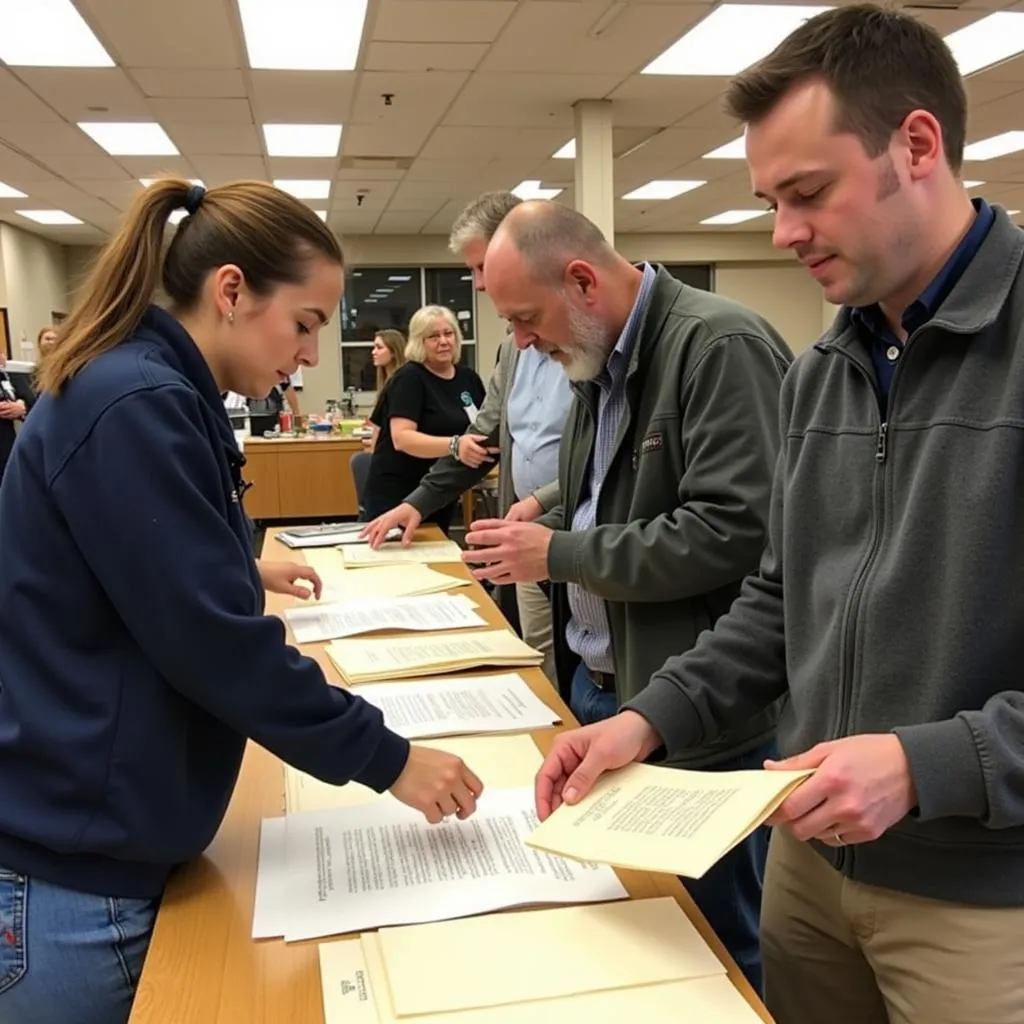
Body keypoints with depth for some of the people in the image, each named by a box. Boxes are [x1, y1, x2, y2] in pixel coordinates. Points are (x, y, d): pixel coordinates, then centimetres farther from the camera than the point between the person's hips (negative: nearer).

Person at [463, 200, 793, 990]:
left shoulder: (721, 346, -18)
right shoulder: (600, 363, 11)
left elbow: (733, 531, -27)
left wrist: (560, 554, -20)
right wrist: (540, 524, 5)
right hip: (602, 680, 9)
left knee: (716, 942, 8)